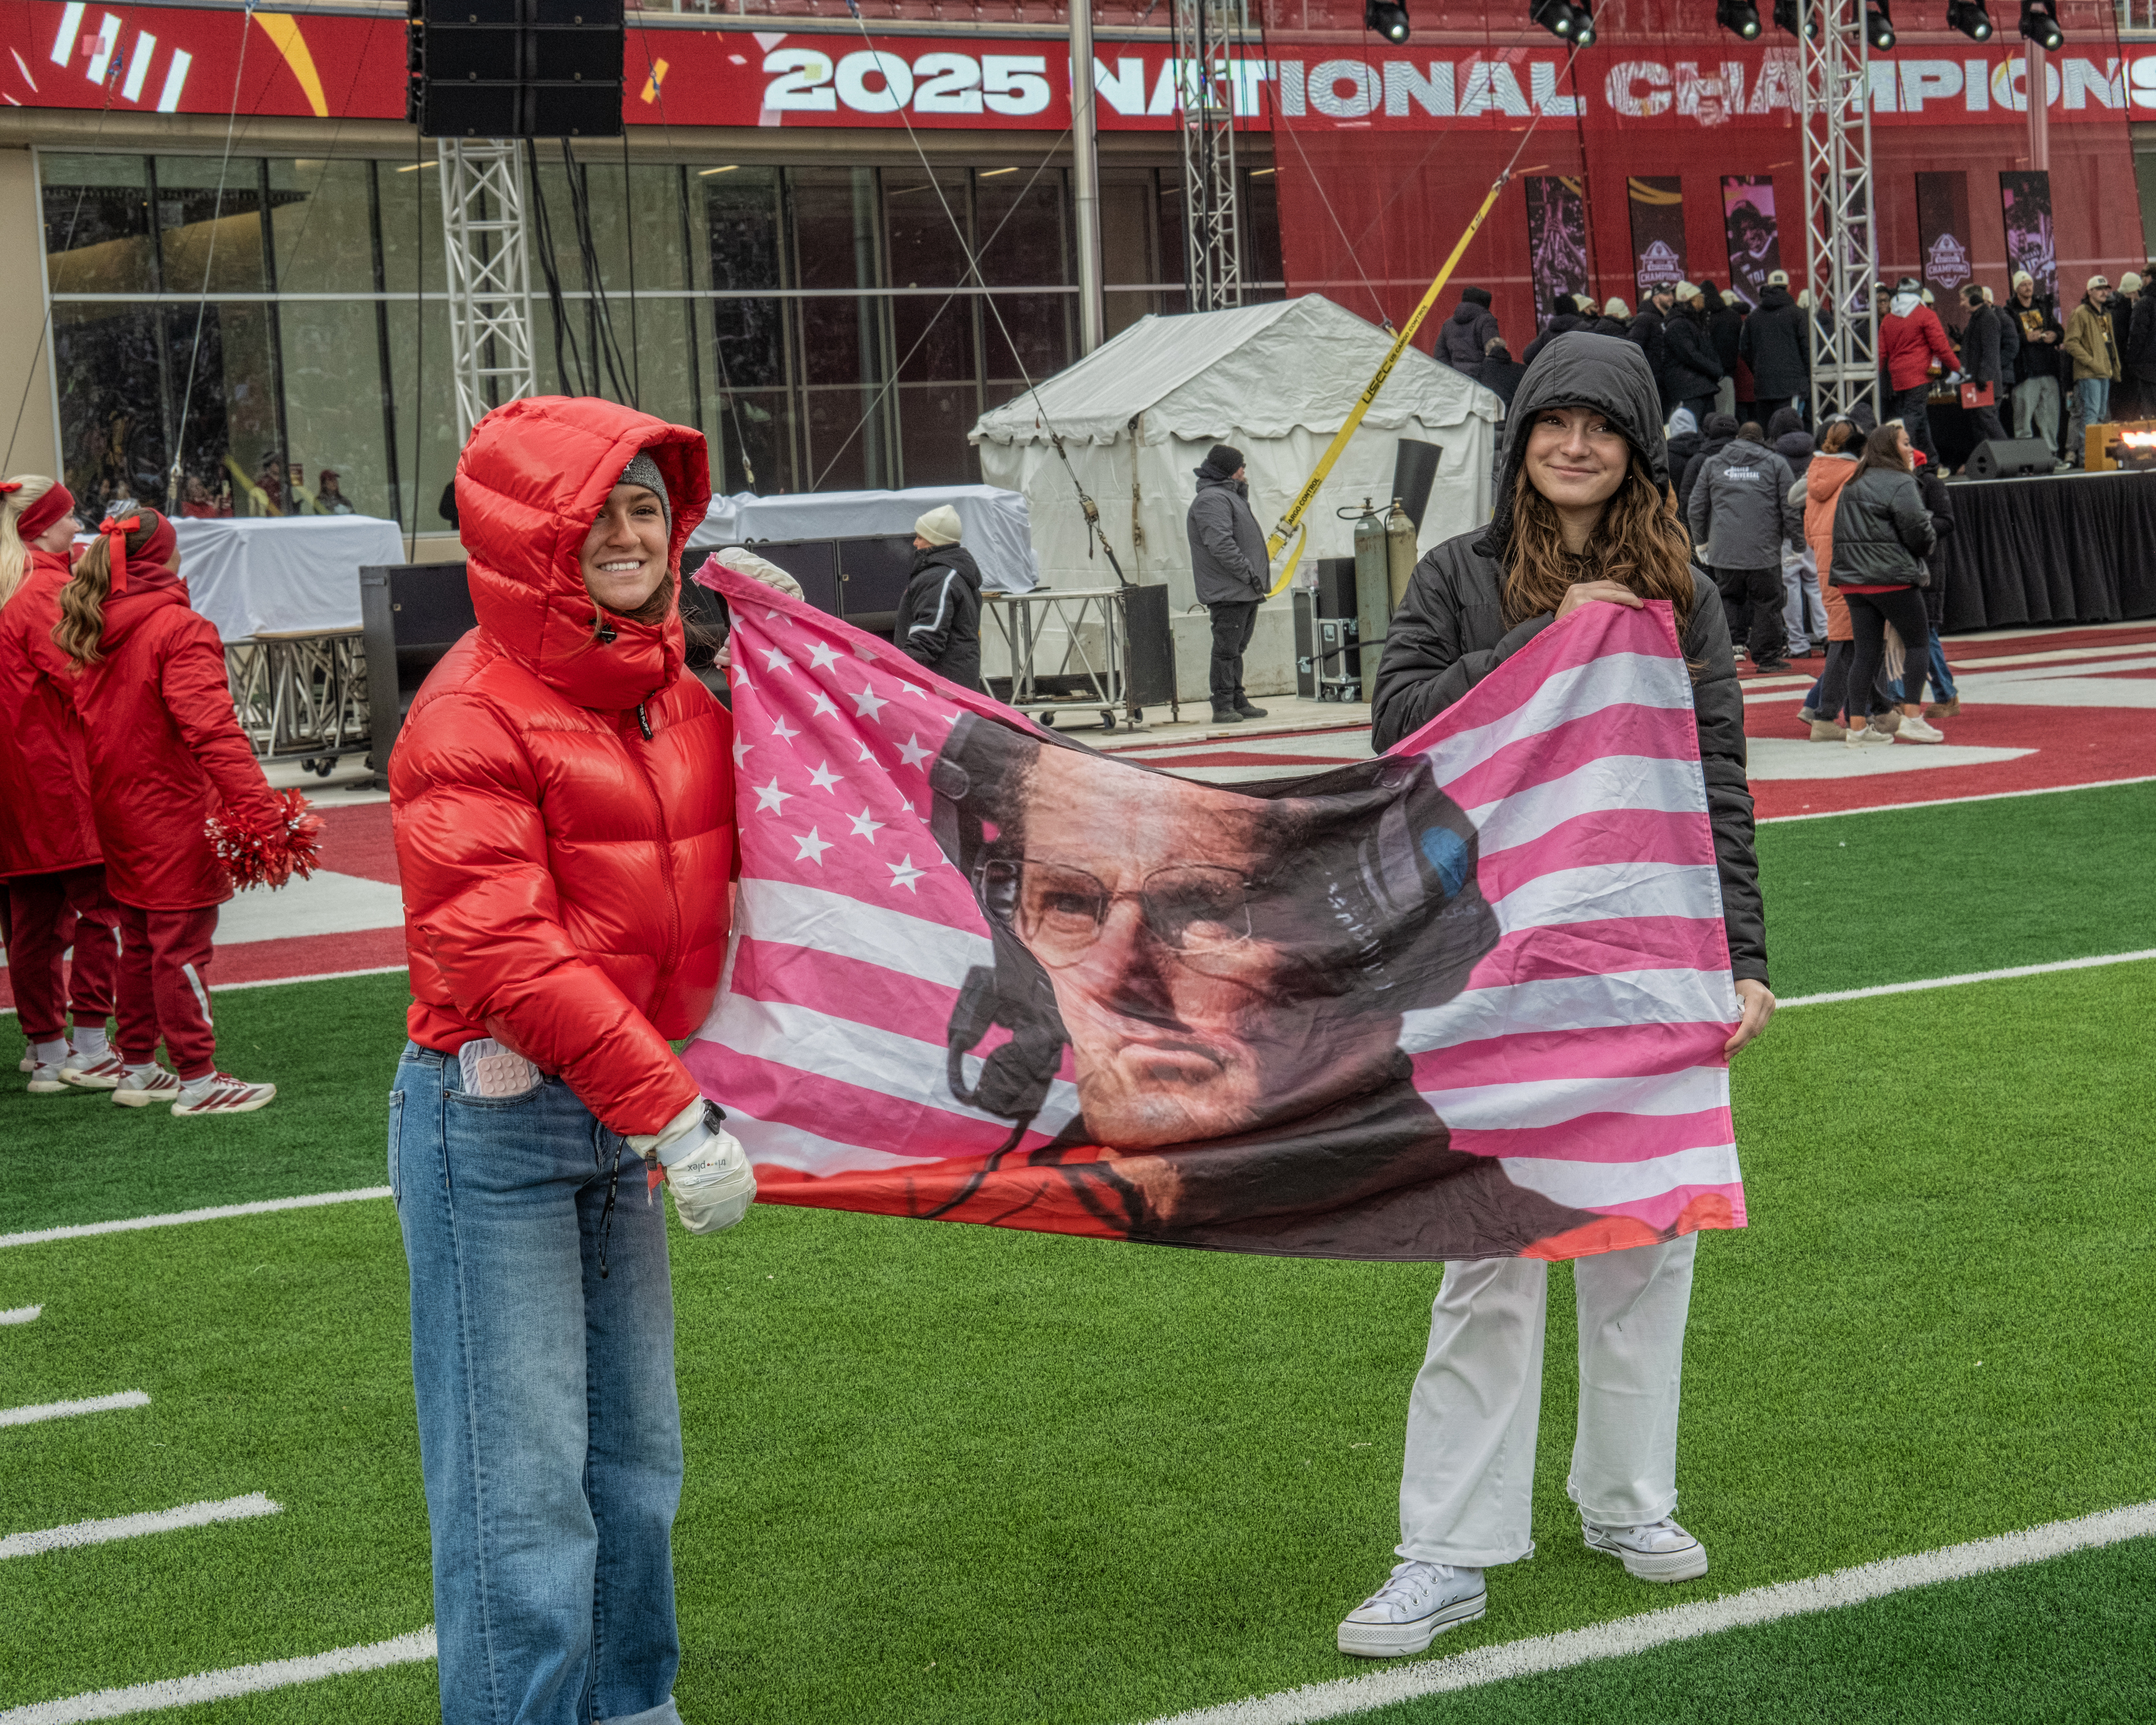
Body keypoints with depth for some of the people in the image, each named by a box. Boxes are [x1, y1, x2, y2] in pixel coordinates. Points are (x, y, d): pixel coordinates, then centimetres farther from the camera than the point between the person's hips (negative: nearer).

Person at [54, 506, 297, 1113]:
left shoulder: (88, 632, 7)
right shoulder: (179, 629, -17)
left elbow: (85, 719, 12)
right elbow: (210, 726, -26)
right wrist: (253, 801, -29)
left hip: (119, 819, 8)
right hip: (174, 818, -8)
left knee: (139, 944, 18)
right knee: (183, 945, -3)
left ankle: (137, 1069, 25)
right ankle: (196, 1080, 1)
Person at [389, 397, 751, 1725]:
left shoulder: (678, 697, 10)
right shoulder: (475, 715, -15)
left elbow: (733, 862, 21)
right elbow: (502, 948, -23)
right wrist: (667, 1107, -25)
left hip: (624, 1110, 8)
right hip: (497, 1117, -8)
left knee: (635, 1449, 17)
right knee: (522, 1475, -4)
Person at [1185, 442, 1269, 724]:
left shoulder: (1226, 495, 19)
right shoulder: (1211, 500, -15)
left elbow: (1240, 530, 28)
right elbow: (1221, 544, -23)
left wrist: (1243, 491, 20)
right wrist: (1249, 573, -21)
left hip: (1244, 592, 11)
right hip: (1228, 592, -11)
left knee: (1236, 648, 15)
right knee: (1226, 649, -9)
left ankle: (1238, 702, 21)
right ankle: (1223, 707, -8)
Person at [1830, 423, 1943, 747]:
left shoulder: (1852, 487, 15)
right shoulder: (1901, 484, -9)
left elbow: (1842, 533, 16)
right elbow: (1918, 532, -12)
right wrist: (1929, 543, 8)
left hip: (1853, 580, 7)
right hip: (1893, 579, -7)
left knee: (1867, 651, 7)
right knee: (1918, 642, 5)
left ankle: (1857, 727, 3)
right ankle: (1912, 718, -1)